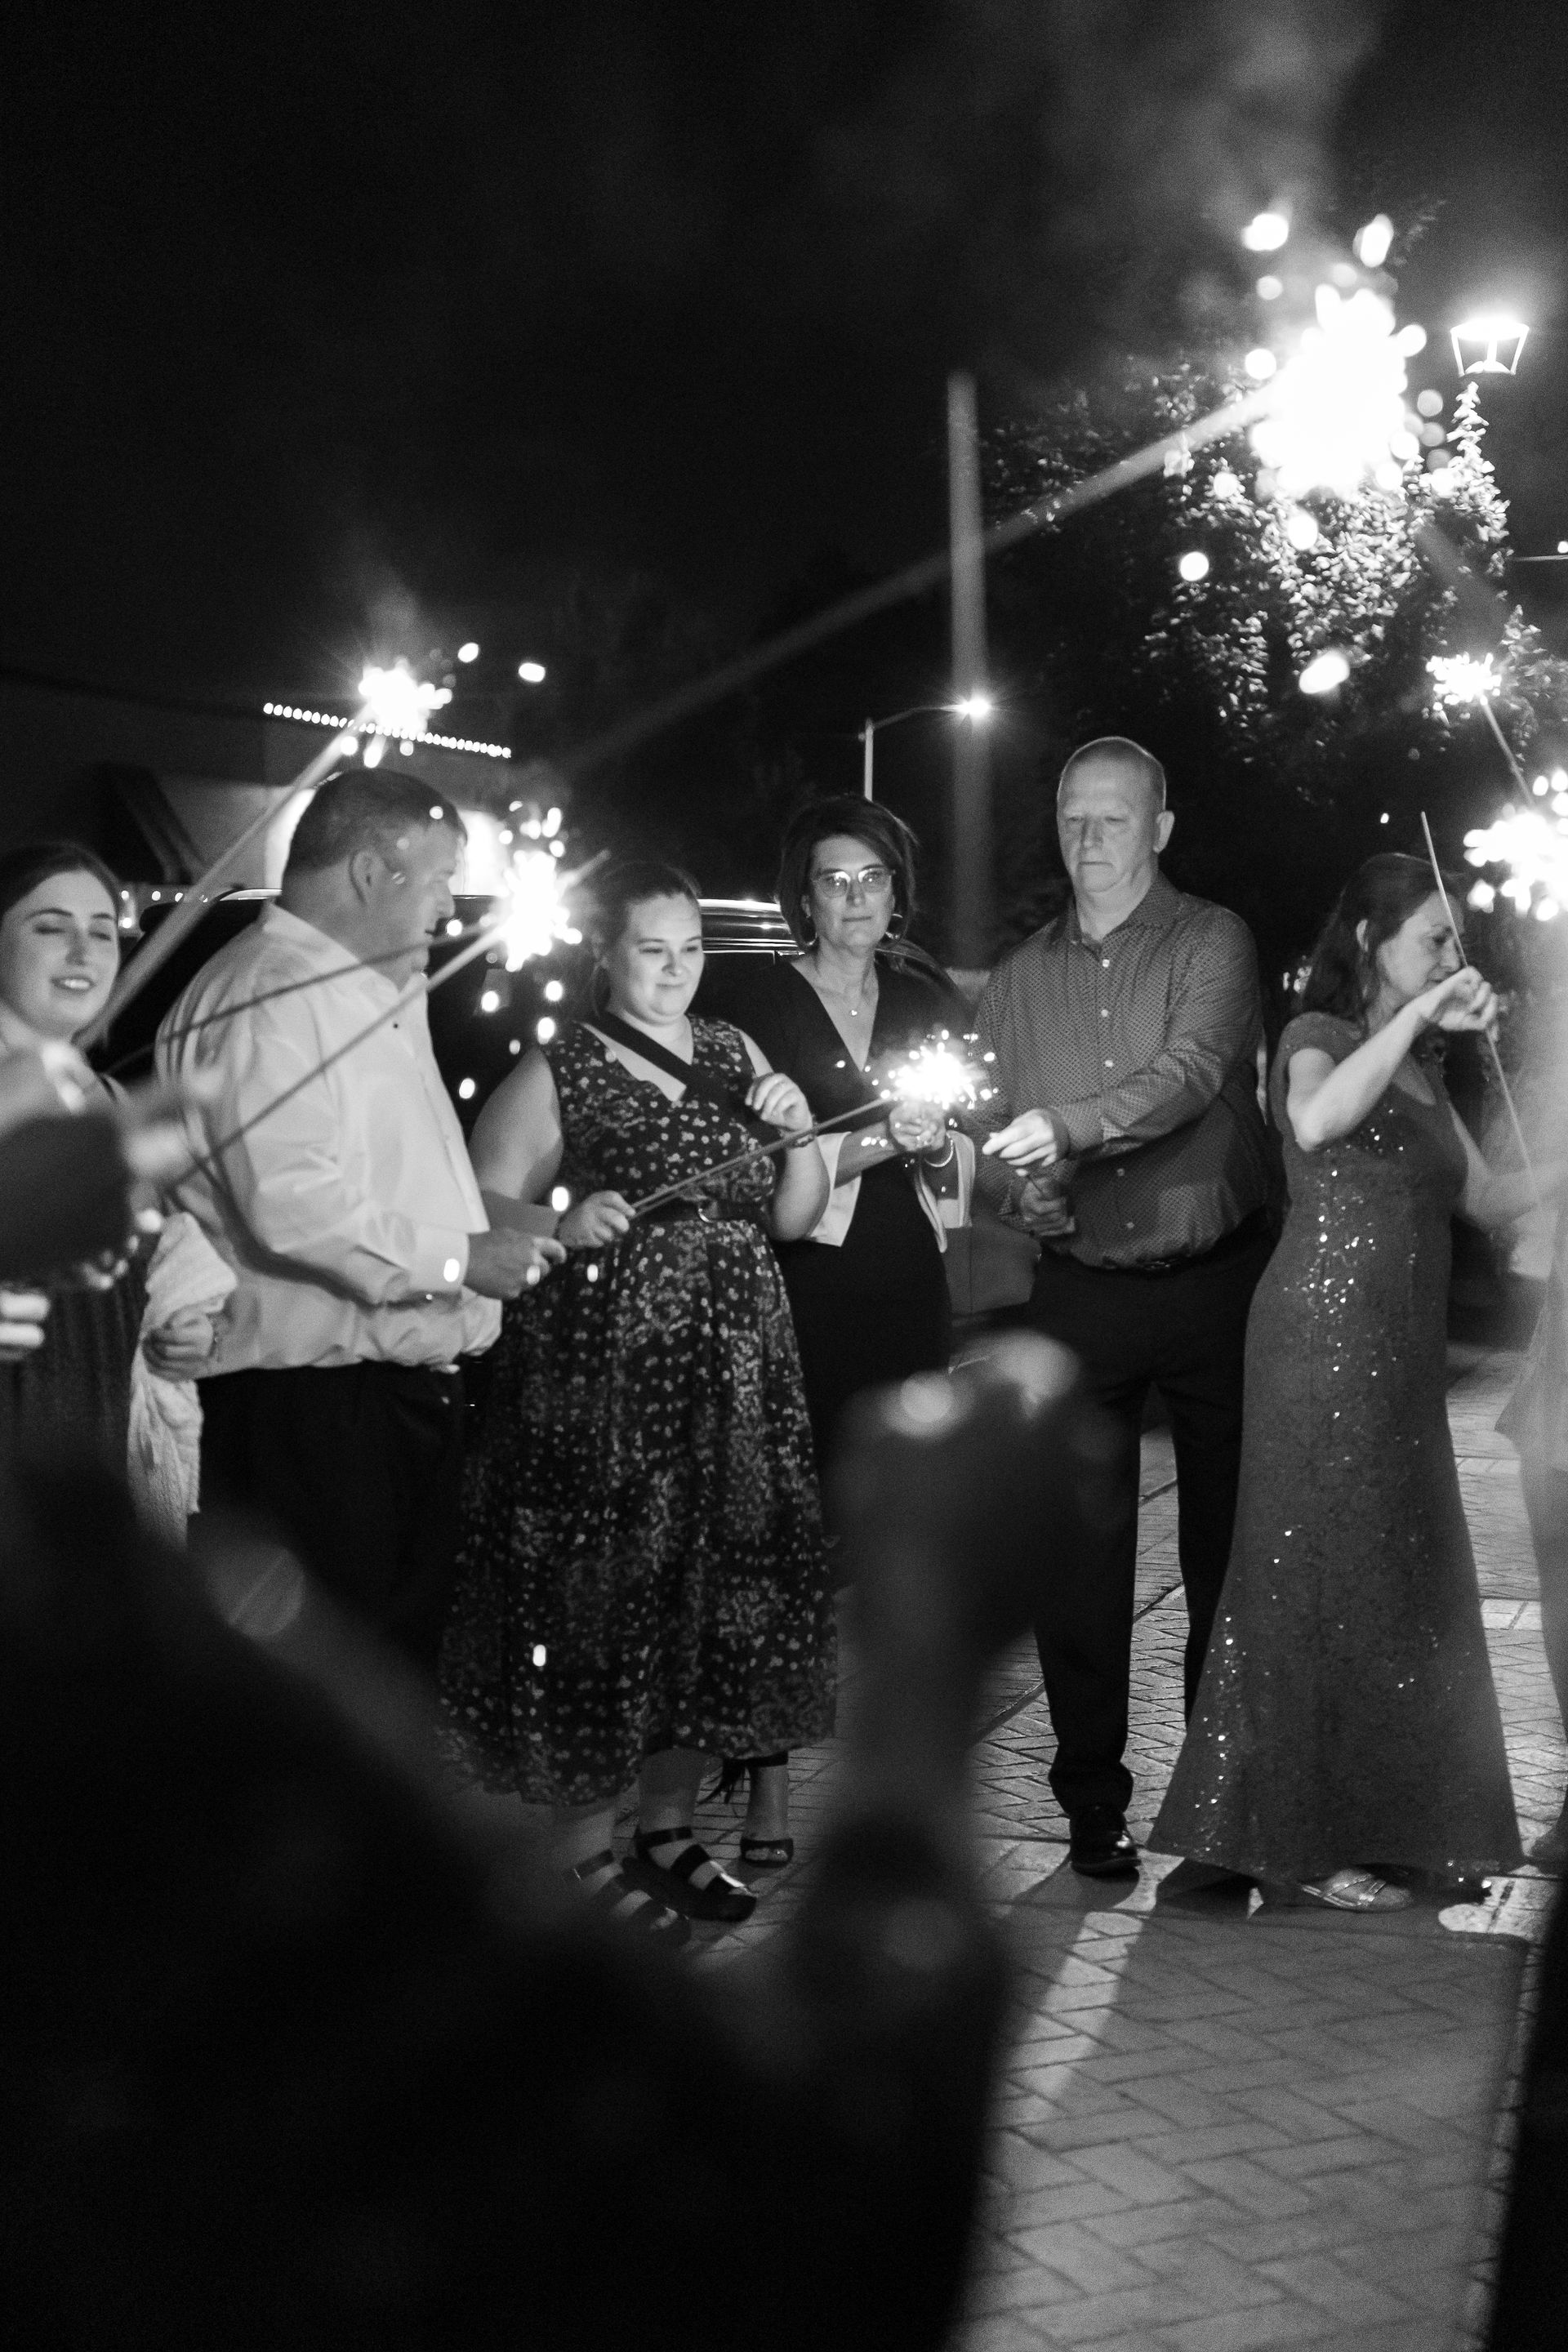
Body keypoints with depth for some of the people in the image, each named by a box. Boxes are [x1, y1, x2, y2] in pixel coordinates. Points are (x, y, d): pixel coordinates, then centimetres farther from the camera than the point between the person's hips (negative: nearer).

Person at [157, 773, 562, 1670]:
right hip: (314, 1402, -10)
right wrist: (455, 1259, -21)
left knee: (408, 1650, 16)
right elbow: (289, 1204, -27)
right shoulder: (265, 998, -16)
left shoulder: (381, 996, 19)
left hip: (408, 1385, 10)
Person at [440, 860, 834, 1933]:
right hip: (600, 1378, -5)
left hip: (735, 1376, 5)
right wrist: (563, 1225, -24)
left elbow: (794, 1219, 13)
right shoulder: (555, 1074, -4)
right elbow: (478, 1208, -7)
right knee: (601, 1594, -1)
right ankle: (587, 1844, 11)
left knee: (716, 1594, 8)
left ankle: (670, 1825, 23)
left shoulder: (735, 1054, 12)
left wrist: (799, 1135, -4)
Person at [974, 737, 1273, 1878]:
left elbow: (1190, 1075, -21)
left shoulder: (1212, 941, -3)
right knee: (1077, 1553, 2)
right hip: (1079, 1293, 3)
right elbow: (992, 1138, 11)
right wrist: (1019, 1186, -12)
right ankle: (1093, 1801, 13)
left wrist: (1063, 1124, -35)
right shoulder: (1020, 977, 10)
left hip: (1216, 1281, -3)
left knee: (1227, 1539, 5)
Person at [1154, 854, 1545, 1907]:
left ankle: (1385, 1819, 20)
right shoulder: (1319, 1037, -6)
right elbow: (1317, 1120, -29)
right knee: (1326, 1581, -2)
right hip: (1324, 1336, -8)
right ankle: (1312, 1842, 7)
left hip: (1402, 1352, 8)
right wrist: (1418, 1014, -26)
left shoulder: (1421, 1069, 19)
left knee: (1409, 1585, 10)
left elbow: (1489, 1196, 17)